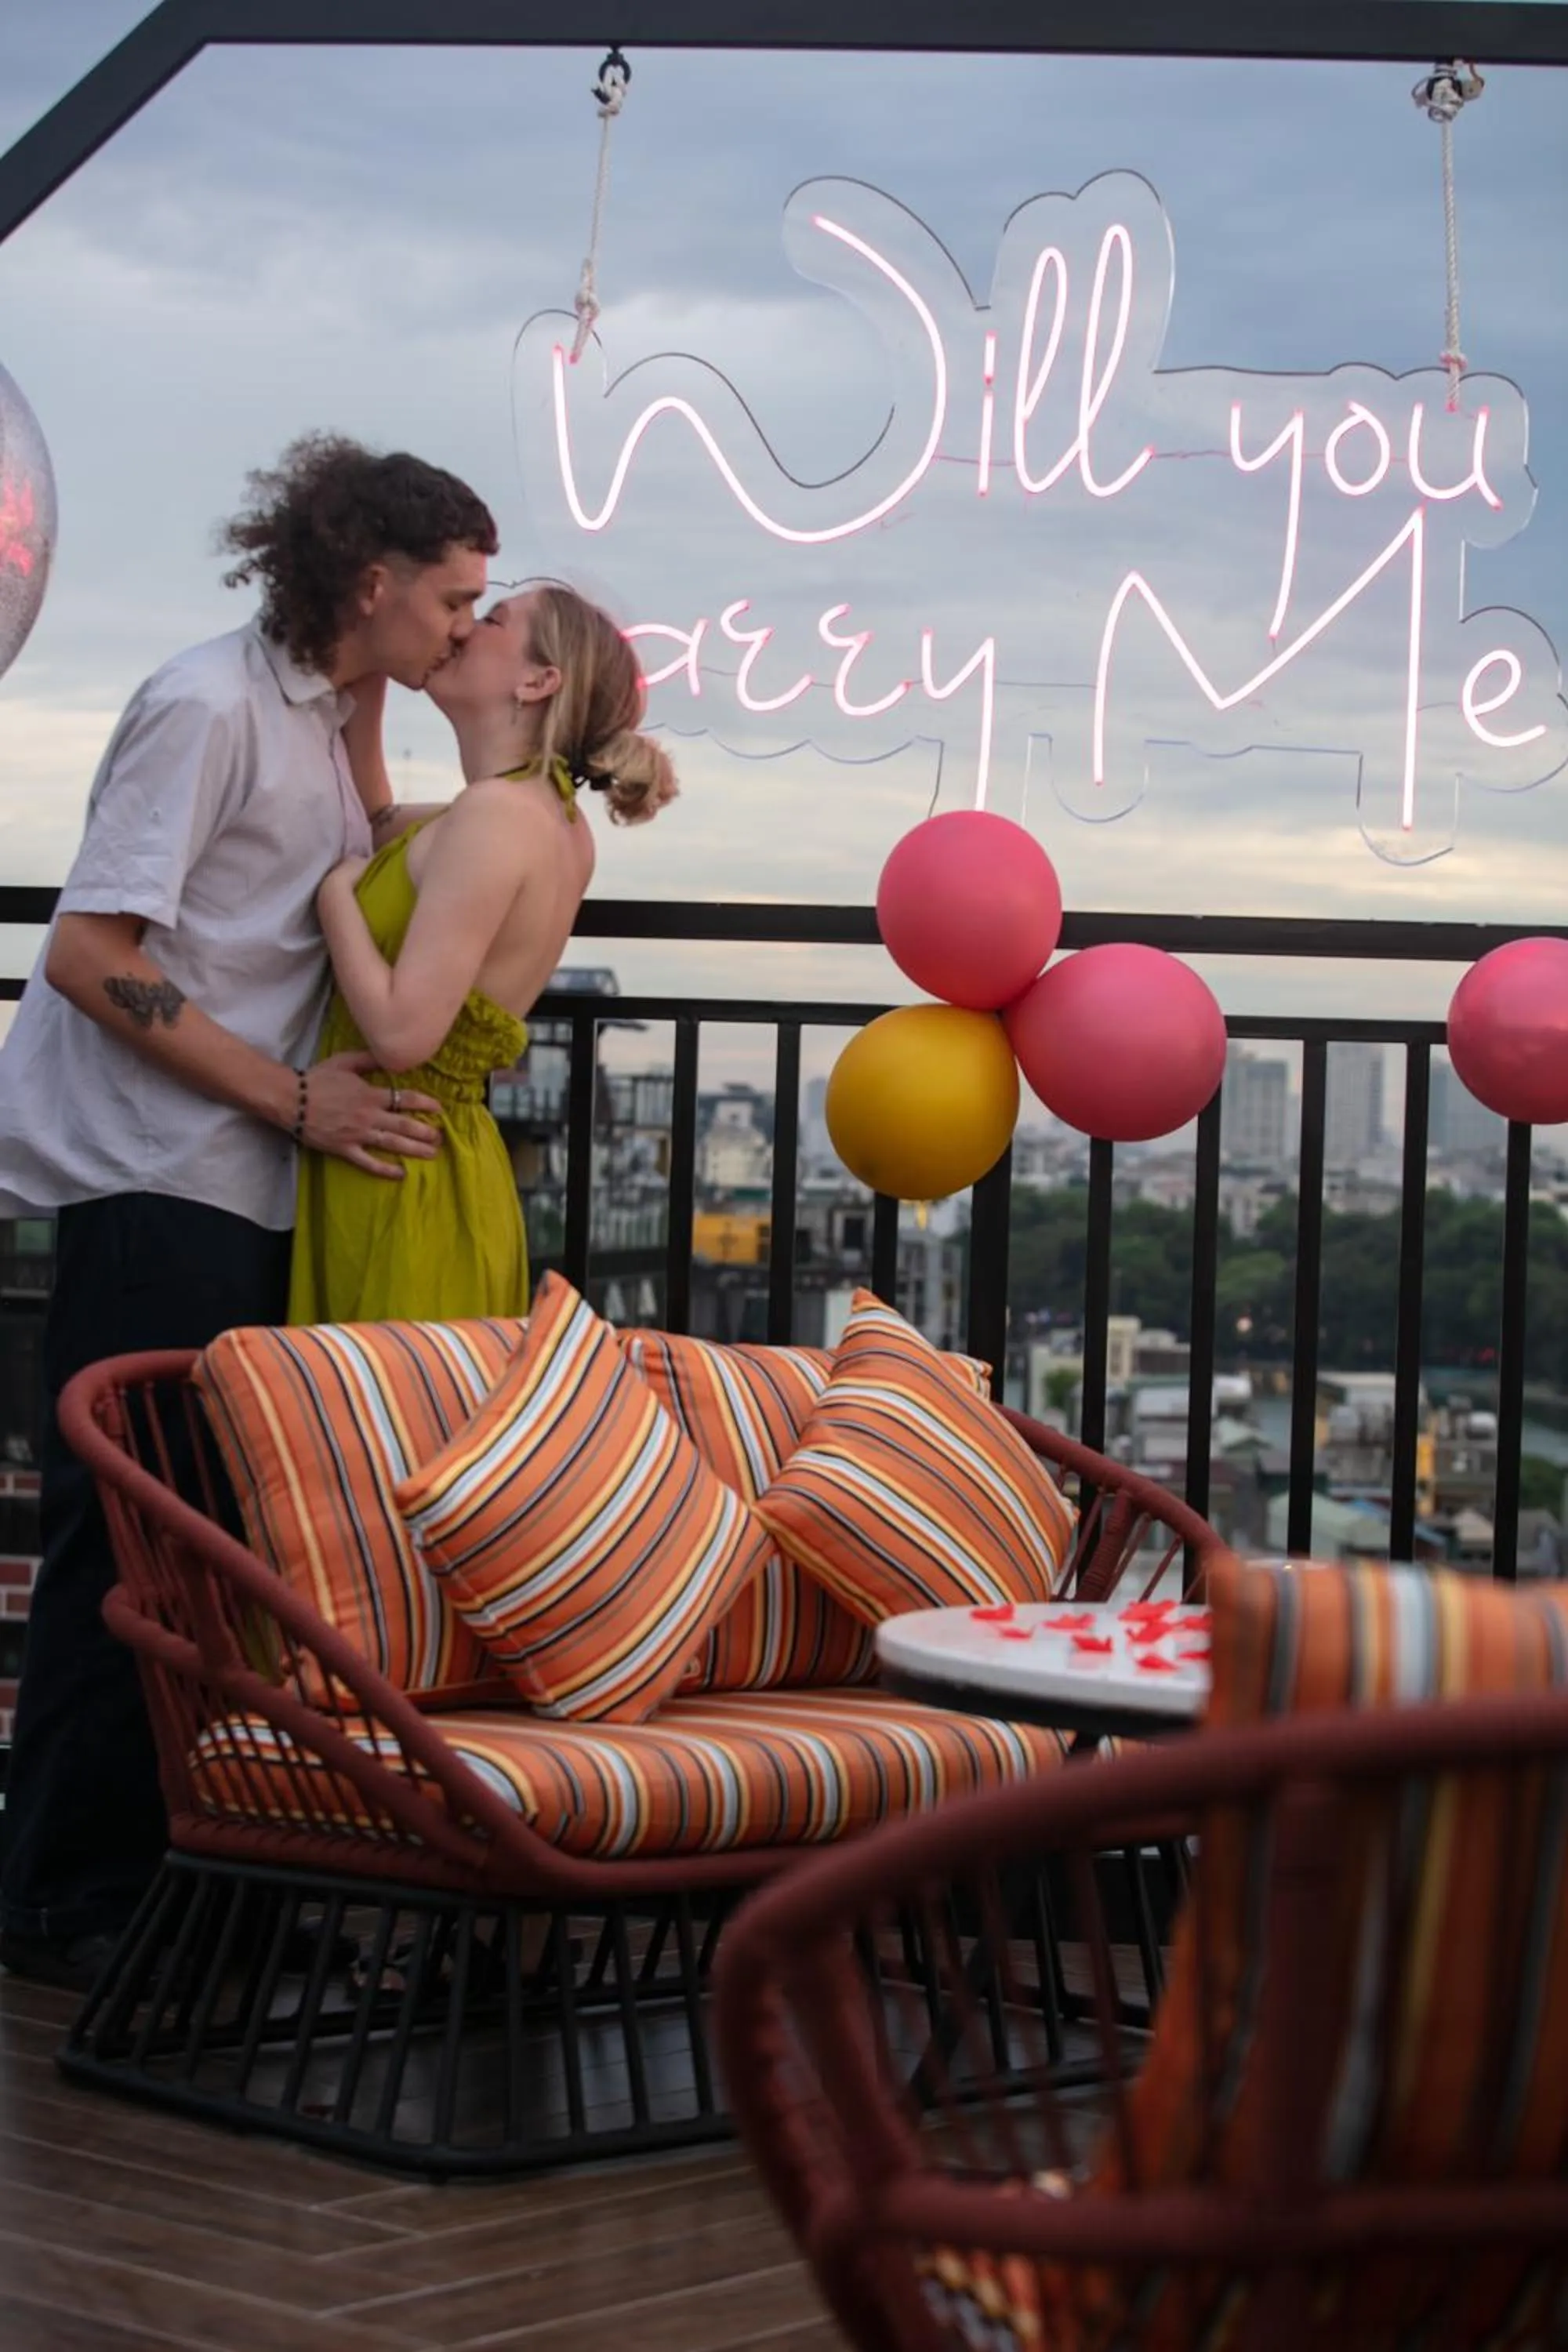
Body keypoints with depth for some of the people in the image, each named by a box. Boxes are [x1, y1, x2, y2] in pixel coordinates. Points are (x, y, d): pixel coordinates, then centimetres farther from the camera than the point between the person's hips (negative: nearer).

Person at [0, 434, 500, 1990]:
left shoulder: (326, 721, 17)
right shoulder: (212, 707, -12)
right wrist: (296, 1097, -16)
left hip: (255, 1190, 9)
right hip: (153, 1182, -9)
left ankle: (170, 1869, 17)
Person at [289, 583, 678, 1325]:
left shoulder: (497, 812, -18)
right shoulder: (558, 826, 8)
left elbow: (401, 1033, -25)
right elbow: (373, 821, 26)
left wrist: (336, 892, -10)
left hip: (397, 1185, -9)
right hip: (444, 1160, 9)